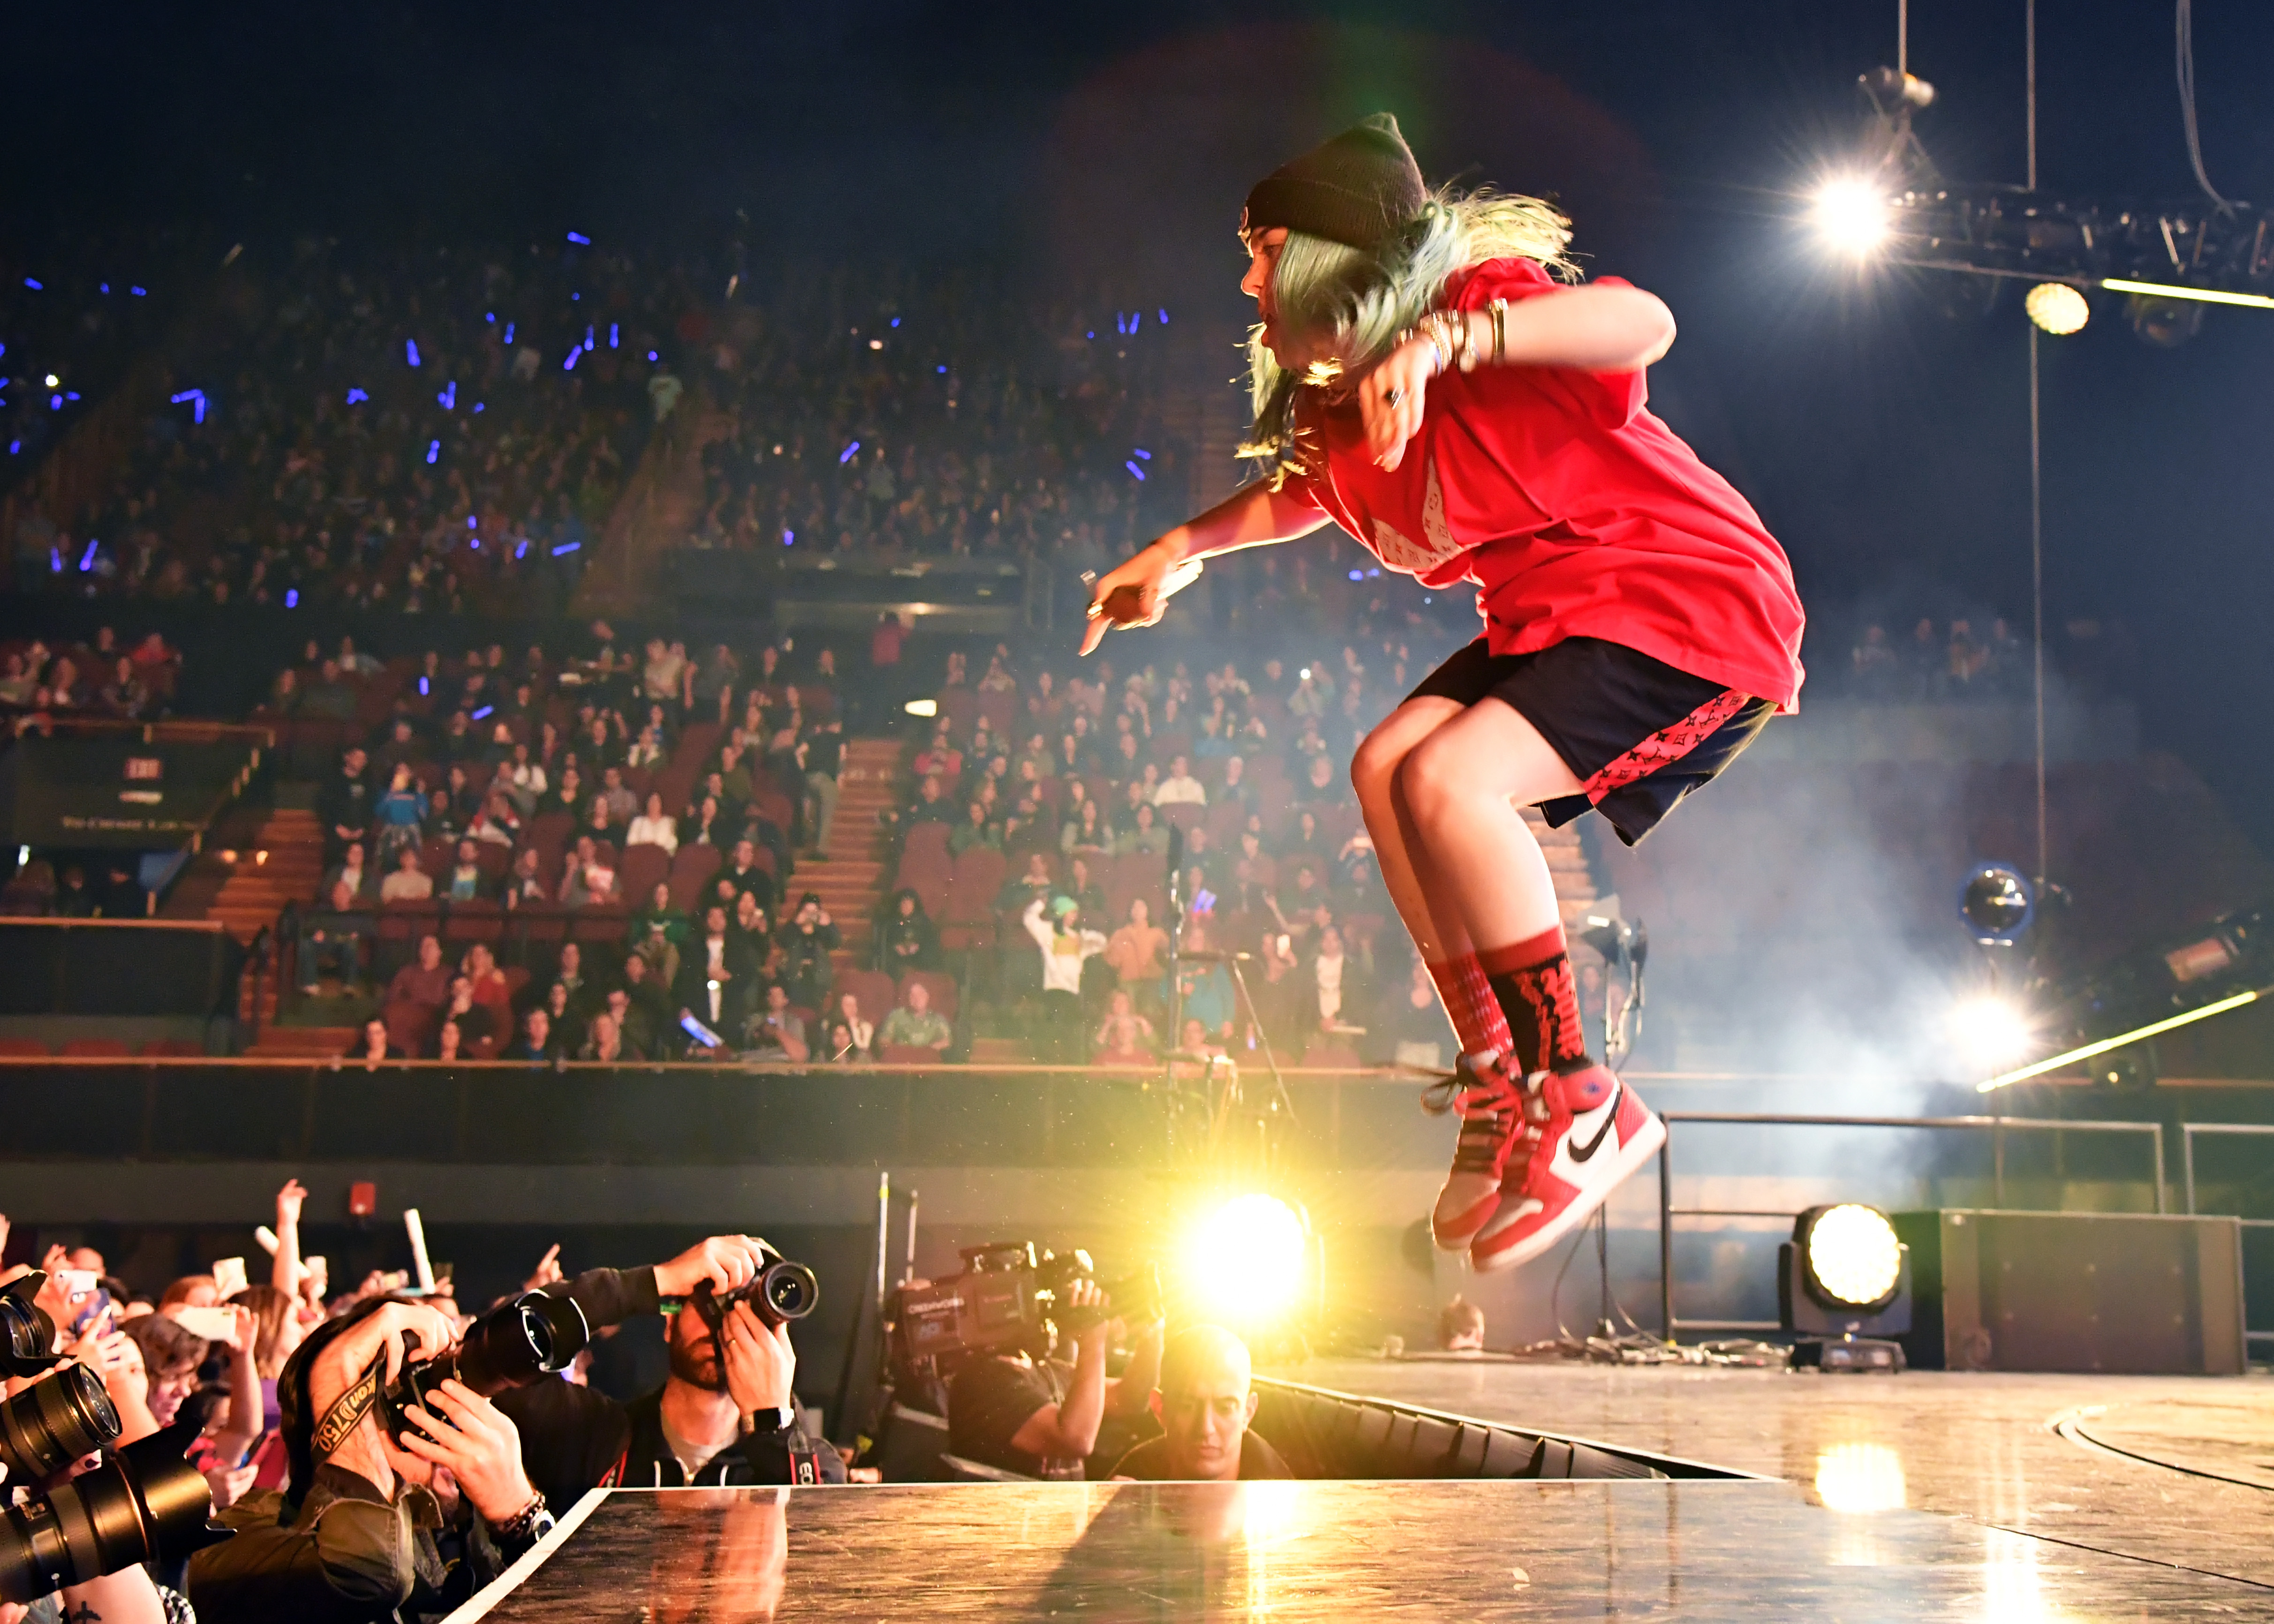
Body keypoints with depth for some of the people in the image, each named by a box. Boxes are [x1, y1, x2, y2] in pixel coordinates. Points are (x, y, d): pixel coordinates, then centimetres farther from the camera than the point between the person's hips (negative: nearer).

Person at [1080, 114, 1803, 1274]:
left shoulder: (1483, 304, -22)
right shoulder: (1331, 394, 6)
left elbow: (1641, 323, -43)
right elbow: (1303, 491, 29)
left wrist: (1447, 338, -52)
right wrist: (1182, 548, 22)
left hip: (1693, 609, -10)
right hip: (1557, 614, 10)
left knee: (1448, 780, -24)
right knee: (1386, 767, 1)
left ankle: (1580, 1106, -11)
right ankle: (1500, 1086, 7)